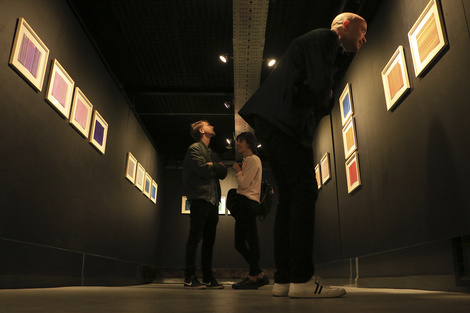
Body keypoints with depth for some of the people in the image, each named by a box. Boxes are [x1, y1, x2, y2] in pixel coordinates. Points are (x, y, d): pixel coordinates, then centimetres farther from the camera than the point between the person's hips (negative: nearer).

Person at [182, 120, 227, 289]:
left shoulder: (213, 154, 26)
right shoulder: (194, 149, 1)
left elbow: (223, 173, 12)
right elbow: (203, 170, -14)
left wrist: (213, 165, -5)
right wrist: (217, 168, 5)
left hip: (213, 201, 8)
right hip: (200, 198, -8)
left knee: (209, 240, 7)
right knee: (195, 238, -7)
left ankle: (208, 277, 12)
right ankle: (190, 277, -3)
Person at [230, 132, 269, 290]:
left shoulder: (253, 160, -4)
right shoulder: (246, 160, 26)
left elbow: (244, 183, -12)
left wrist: (238, 170, 2)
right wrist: (238, 171, 13)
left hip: (248, 202, -11)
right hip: (243, 203, 11)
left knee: (251, 240, -7)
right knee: (239, 243, 9)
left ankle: (253, 278, -1)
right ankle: (260, 275, 15)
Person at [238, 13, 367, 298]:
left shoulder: (332, 52, 33)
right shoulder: (326, 37, 2)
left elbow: (323, 101, 26)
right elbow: (319, 87, -13)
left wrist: (325, 98, 6)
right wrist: (326, 96, 7)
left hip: (275, 122, 10)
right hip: (282, 119, -10)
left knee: (291, 196, 4)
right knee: (304, 190, -14)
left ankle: (284, 279, 6)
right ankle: (302, 279, -12)